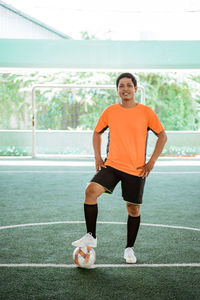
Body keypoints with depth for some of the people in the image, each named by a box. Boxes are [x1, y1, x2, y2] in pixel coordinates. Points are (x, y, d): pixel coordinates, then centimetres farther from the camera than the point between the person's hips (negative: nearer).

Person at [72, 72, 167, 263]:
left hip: (136, 169, -1)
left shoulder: (146, 112, -2)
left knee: (133, 208, 4)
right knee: (91, 190, -20)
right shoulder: (110, 111, 4)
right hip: (111, 165, 2)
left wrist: (152, 161, -4)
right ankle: (91, 237, -7)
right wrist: (97, 157, 6)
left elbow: (162, 135, 3)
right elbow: (97, 132, 18)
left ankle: (129, 249, 24)